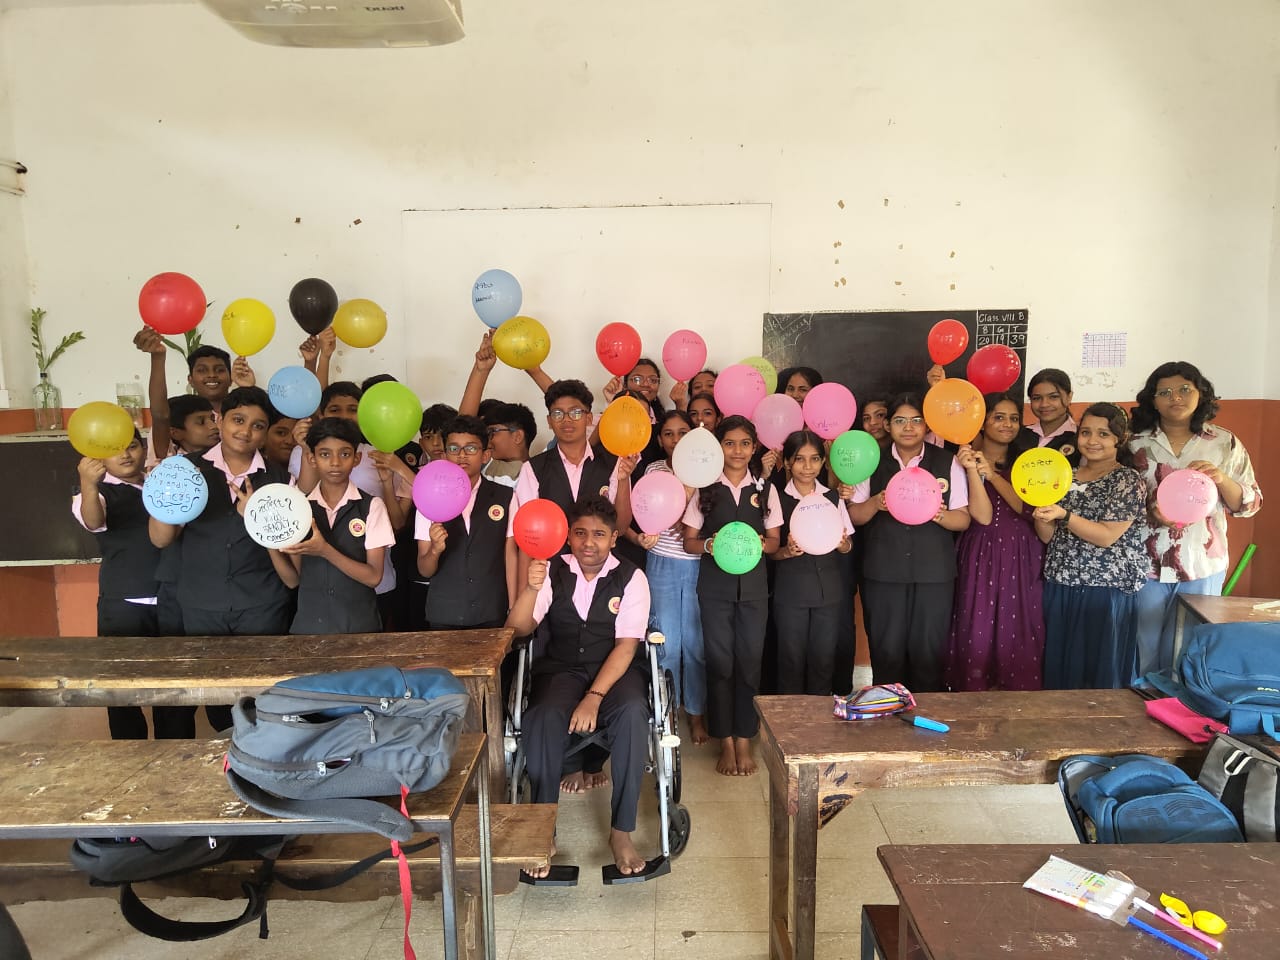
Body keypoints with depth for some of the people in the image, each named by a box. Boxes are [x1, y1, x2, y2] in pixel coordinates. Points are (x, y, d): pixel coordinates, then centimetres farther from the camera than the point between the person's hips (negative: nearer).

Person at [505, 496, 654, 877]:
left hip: (614, 671, -1)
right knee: (543, 719, -31)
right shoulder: (552, 572, 1)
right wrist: (530, 589, -26)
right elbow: (517, 630, -6)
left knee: (632, 713, -33)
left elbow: (626, 646, -12)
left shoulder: (631, 578, -4)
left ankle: (621, 832, -19)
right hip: (560, 670, 1)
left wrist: (594, 697, -24)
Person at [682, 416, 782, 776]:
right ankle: (726, 743, 15)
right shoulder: (705, 488, 0)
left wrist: (761, 544, -13)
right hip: (714, 584, -1)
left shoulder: (765, 488, 4)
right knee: (719, 661, 3)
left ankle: (744, 741, 17)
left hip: (752, 583, 1)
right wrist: (709, 545, -18)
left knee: (750, 660, 4)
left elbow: (774, 539, 8)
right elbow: (689, 541, 2)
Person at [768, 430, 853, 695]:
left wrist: (843, 544, -13)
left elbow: (847, 544, 9)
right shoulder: (778, 500, -4)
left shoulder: (833, 498, 5)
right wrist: (786, 551, -22)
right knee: (792, 658, 4)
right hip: (791, 590, -2)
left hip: (829, 589, 3)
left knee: (824, 658, 8)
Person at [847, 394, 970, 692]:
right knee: (886, 652, 7)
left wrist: (940, 515, -19)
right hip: (884, 572, 1)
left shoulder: (947, 463, 4)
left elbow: (963, 519, 2)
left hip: (934, 573, 0)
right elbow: (854, 516, 6)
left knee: (929, 652, 6)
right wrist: (875, 503, -15)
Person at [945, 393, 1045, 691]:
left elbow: (1027, 507, -6)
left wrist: (992, 474, -15)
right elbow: (983, 516, -12)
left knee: (1019, 631, 3)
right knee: (978, 630, -2)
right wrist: (972, 470, -21)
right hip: (982, 556, -2)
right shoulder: (966, 459, 0)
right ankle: (976, 693, 12)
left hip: (1021, 557, 2)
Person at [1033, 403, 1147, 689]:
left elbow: (1107, 536, -14)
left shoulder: (1129, 481, -5)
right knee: (1059, 667, 10)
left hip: (1105, 591, -5)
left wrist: (1063, 515, -24)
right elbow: (1047, 536, 8)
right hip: (1060, 587, 5)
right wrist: (1042, 515, -12)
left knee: (1099, 672, 2)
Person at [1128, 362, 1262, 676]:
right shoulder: (1135, 443, 0)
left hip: (1203, 566, 0)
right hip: (1145, 564, 0)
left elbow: (1250, 504, 3)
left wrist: (1222, 480, -16)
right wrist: (1149, 511, -16)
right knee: (1143, 649, 9)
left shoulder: (1225, 443, 2)